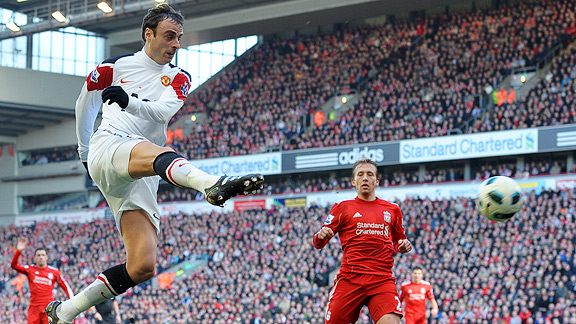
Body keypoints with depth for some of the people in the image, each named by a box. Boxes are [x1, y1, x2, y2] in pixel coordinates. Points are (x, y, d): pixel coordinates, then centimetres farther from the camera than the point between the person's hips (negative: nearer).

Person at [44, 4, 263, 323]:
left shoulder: (178, 79, 17)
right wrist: (84, 152, 34)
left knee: (142, 267, -8)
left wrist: (129, 101, -25)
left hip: (141, 178, 5)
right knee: (162, 152, -39)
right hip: (108, 145, -5)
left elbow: (164, 110, -6)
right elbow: (85, 105, 27)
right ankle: (214, 184, -73)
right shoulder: (114, 66, 12)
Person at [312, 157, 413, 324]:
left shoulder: (392, 210, 17)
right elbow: (318, 243, 9)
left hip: (382, 279, 1)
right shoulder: (343, 207, 11)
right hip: (350, 278, -1)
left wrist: (402, 246, 7)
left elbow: (397, 241, 31)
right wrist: (321, 236, -15)